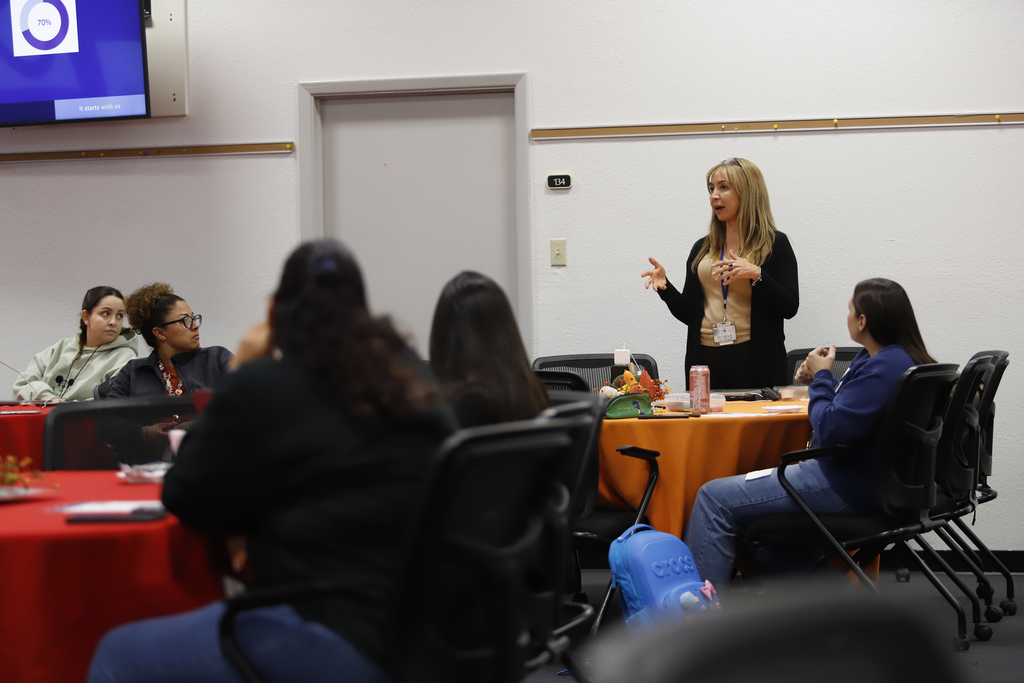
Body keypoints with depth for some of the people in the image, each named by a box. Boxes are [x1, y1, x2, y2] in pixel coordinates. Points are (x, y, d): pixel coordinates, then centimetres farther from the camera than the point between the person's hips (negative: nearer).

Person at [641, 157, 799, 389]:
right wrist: (664, 285, -2)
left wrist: (756, 274, -20)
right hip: (706, 359, 4)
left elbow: (790, 307, -8)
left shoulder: (774, 245, 1)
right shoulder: (702, 248, 14)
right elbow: (688, 313, 14)